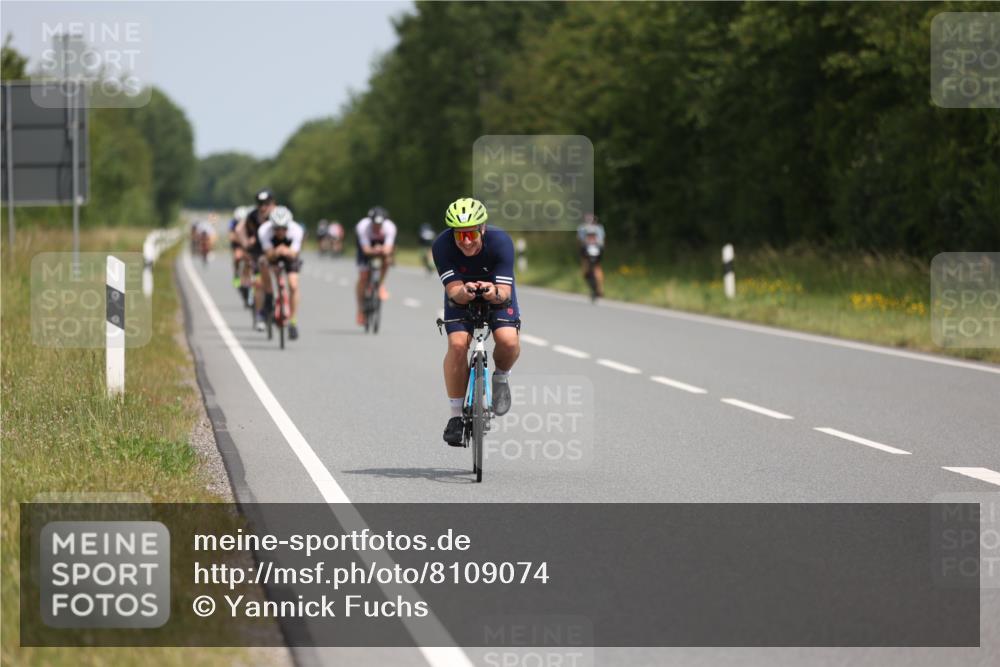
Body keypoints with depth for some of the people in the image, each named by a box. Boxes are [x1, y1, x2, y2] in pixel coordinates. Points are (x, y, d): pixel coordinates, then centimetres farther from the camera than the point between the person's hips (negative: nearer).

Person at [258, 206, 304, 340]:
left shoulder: (296, 230, -34)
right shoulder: (264, 231, -34)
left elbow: (294, 254, -39)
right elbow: (269, 256, -33)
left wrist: (287, 252, -61)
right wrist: (276, 252, -56)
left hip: (290, 255, -2)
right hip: (273, 255, 2)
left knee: (293, 286, -17)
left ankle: (293, 321, -9)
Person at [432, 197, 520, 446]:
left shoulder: (501, 242, -31)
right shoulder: (442, 246, -30)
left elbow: (505, 292, -33)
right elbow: (453, 291, -33)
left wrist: (494, 293, -56)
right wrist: (463, 292, -56)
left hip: (497, 295, 0)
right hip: (461, 297, 0)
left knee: (508, 341, -27)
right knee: (457, 344, -23)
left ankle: (501, 376, 8)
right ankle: (456, 416, -9)